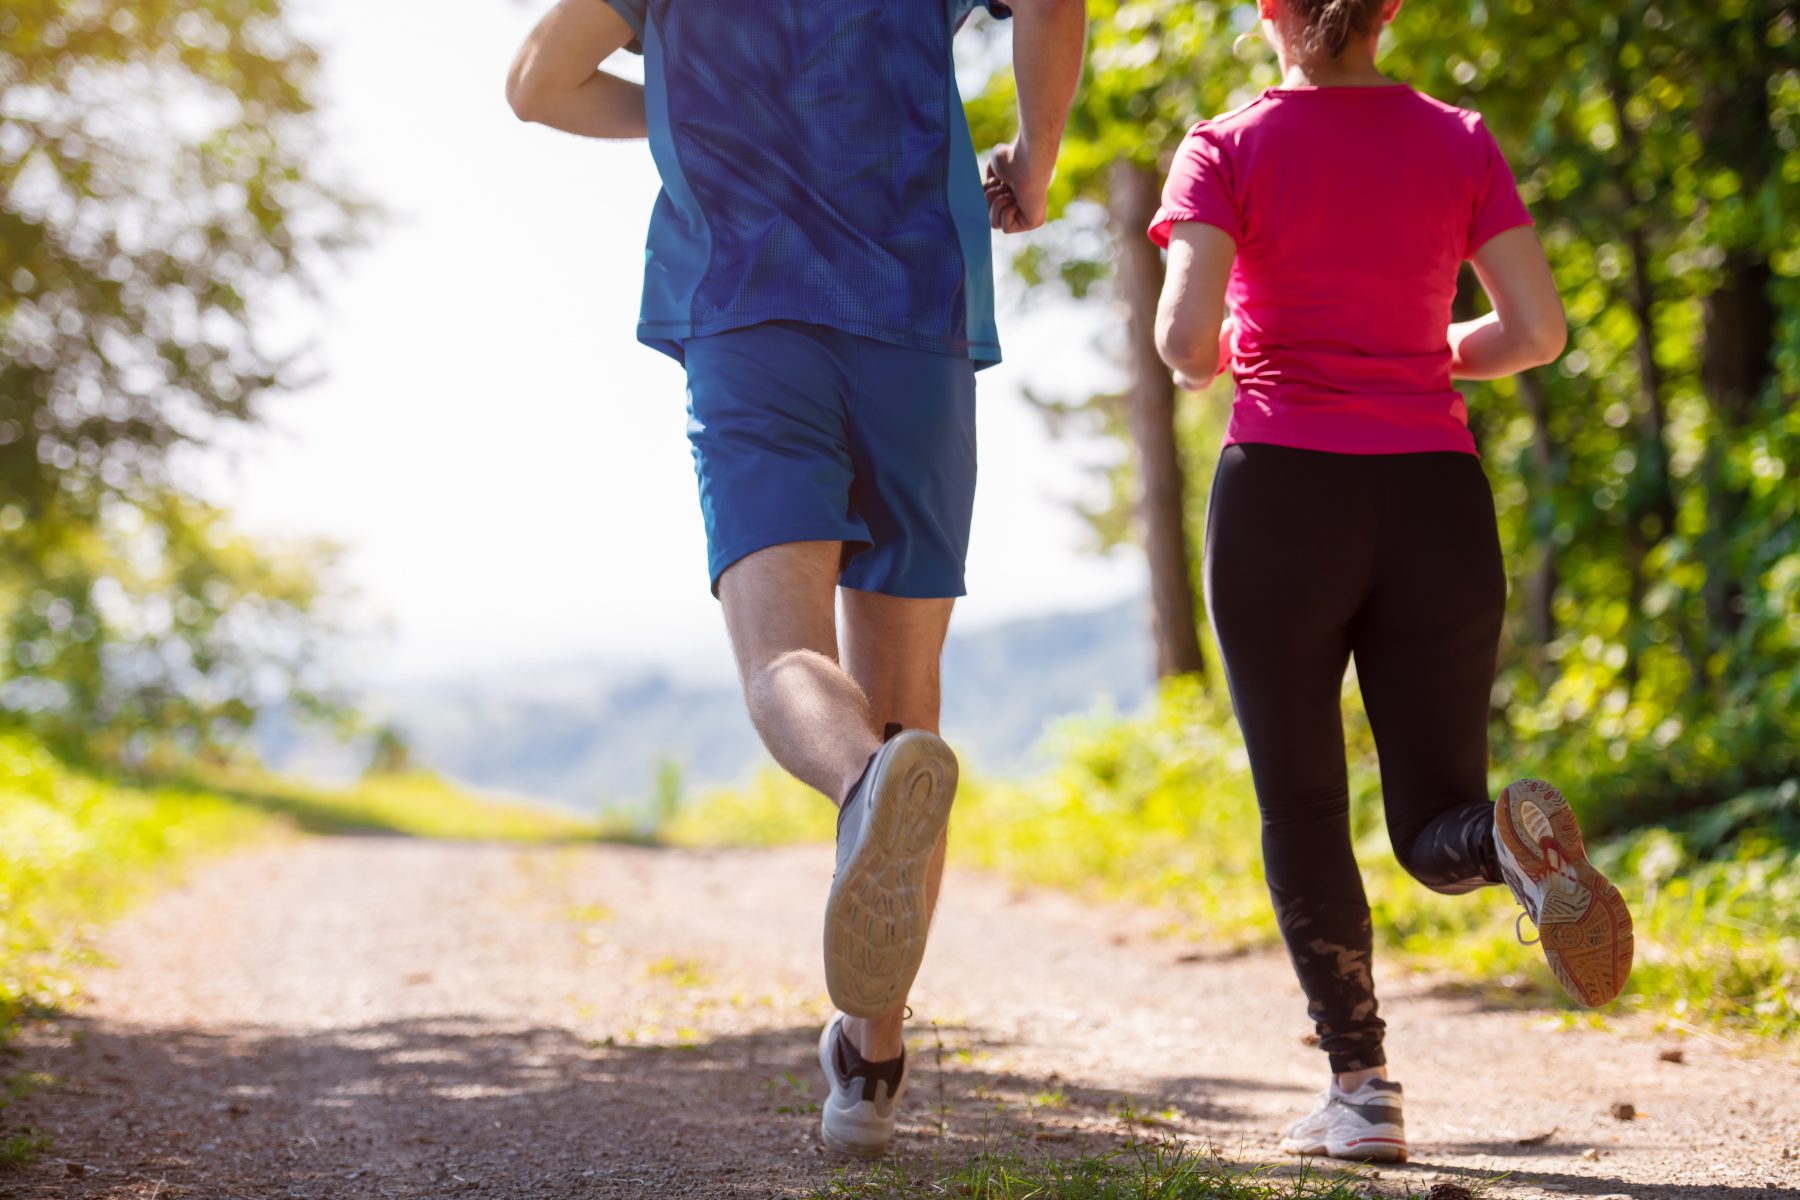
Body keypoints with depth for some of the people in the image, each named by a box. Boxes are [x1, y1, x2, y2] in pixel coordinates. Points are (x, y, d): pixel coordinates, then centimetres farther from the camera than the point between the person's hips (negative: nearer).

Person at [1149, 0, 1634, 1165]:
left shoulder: (1227, 150, 1)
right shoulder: (1459, 141, 8)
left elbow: (1185, 338, -11)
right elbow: (1540, 329, 3)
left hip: (1285, 491, -2)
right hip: (1435, 499, 2)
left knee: (1302, 808, 12)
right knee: (1437, 829, 8)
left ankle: (1364, 1090, 2)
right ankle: (1518, 837, -28)